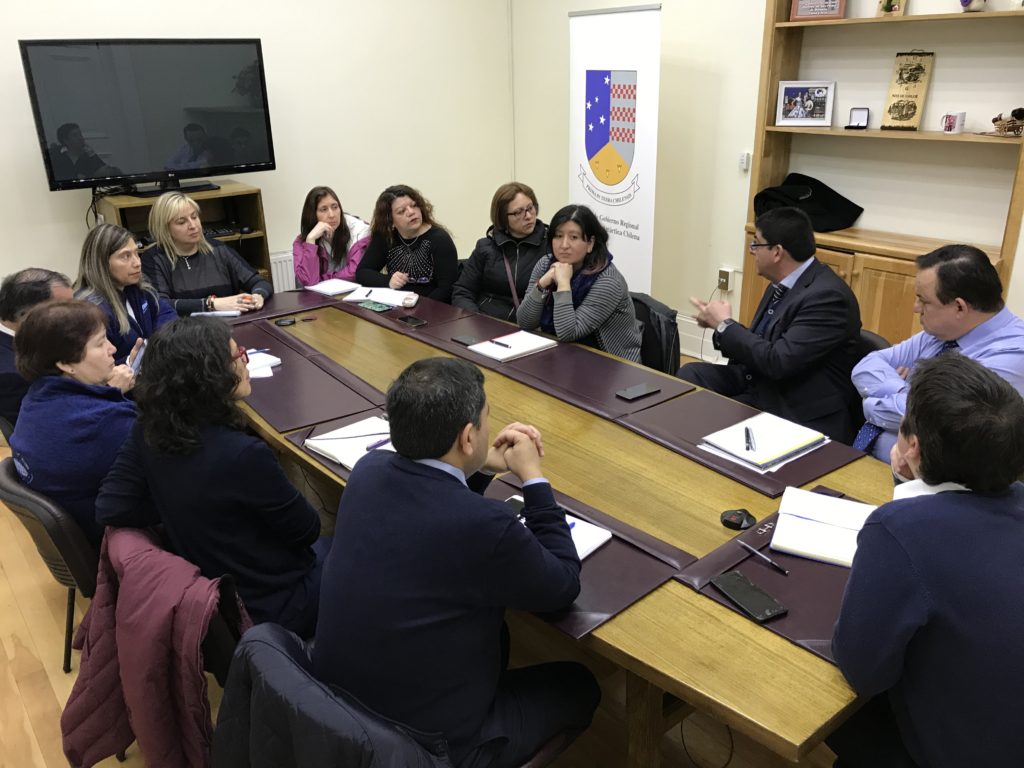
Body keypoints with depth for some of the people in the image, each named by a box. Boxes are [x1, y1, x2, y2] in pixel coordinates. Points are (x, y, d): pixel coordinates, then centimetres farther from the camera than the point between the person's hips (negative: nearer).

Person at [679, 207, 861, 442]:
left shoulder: (827, 295, -21)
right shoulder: (783, 285, 7)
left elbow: (778, 361, -27)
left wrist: (725, 325, -15)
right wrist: (718, 323, -4)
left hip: (801, 417, -8)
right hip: (761, 386, 8)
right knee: (691, 374, -5)